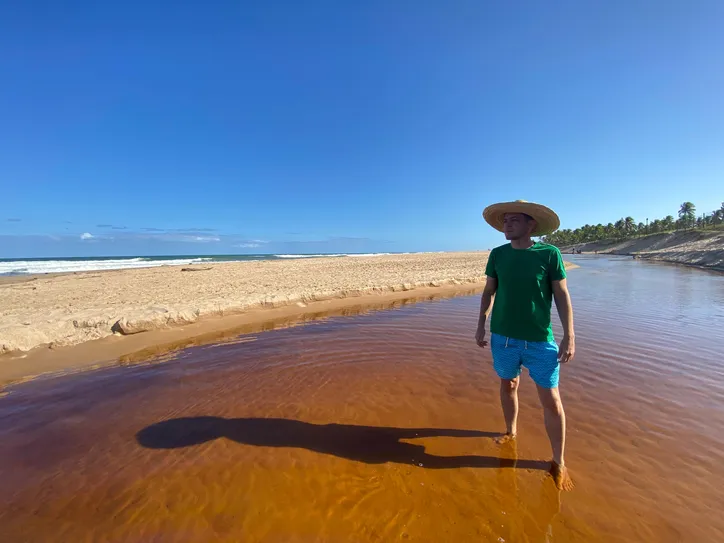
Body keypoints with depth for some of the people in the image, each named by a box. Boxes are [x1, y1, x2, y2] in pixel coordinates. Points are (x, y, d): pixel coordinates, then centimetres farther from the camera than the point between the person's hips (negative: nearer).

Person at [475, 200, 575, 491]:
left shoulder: (549, 253, -8)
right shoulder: (497, 254, 0)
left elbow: (562, 296, -5)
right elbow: (489, 291, 8)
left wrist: (569, 336, -9)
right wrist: (481, 324, 7)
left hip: (540, 340, -2)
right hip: (503, 336, 3)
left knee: (551, 400, 4)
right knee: (508, 385, 18)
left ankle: (559, 462, 24)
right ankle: (510, 431, 42)